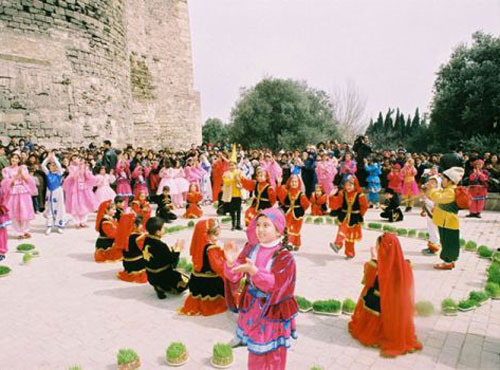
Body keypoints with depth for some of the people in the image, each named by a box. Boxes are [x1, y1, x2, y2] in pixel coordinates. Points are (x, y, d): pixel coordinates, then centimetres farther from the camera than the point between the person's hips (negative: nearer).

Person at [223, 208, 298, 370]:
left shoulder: (284, 257, -18)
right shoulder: (251, 249, -5)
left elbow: (273, 284, -26)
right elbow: (234, 277, -9)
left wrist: (253, 270, -41)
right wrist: (231, 262, -31)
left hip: (271, 311, -4)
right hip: (251, 307, 4)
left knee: (270, 355, 10)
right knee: (255, 353, 22)